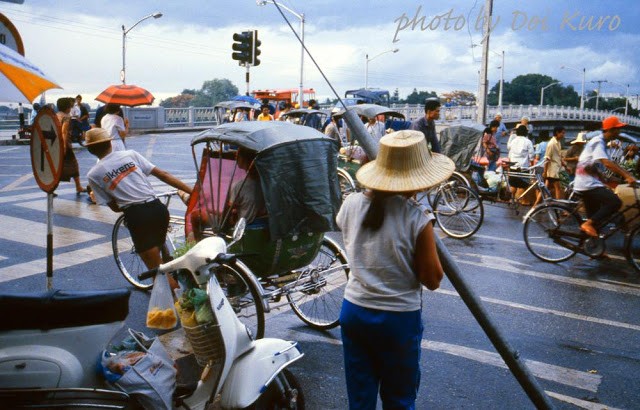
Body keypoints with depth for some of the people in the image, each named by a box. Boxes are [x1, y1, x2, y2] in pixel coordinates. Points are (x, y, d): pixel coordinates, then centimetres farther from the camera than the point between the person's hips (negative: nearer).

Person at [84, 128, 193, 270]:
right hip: (158, 208, 4)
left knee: (156, 267, 6)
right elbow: (163, 174, 6)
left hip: (135, 216, -4)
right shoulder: (130, 154, 11)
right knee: (157, 252, 26)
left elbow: (114, 207, 9)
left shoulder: (93, 175, 7)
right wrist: (192, 191, 5)